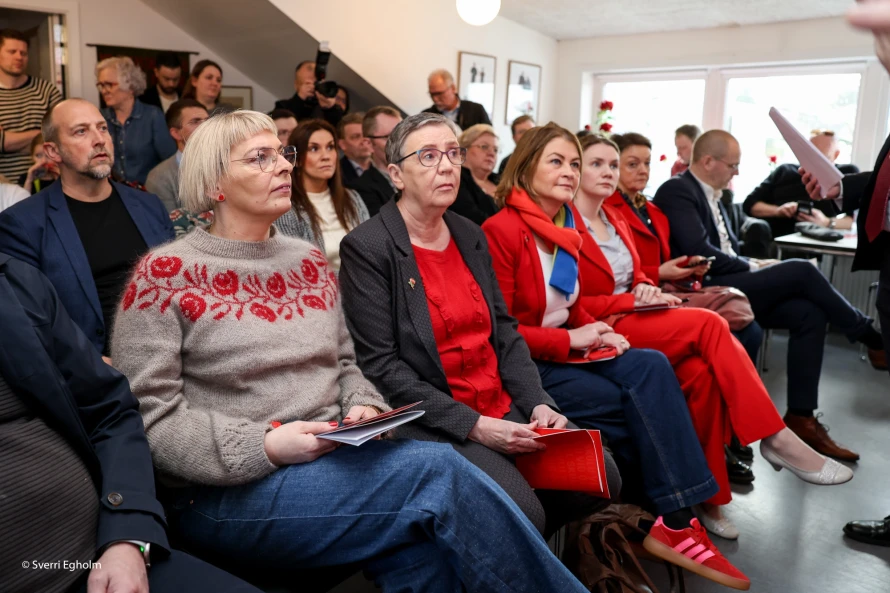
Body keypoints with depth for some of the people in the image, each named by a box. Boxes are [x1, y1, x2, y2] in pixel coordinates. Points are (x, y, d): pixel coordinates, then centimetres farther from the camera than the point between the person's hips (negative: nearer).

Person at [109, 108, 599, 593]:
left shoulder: (309, 260, 13)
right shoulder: (165, 275, -5)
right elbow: (150, 418, -10)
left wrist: (363, 407, -5)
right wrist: (265, 445, -21)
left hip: (332, 461, 5)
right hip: (229, 493, -5)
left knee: (425, 549, -29)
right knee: (437, 469, -26)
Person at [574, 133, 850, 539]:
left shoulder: (615, 221, 18)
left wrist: (647, 289, -2)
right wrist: (631, 301, -16)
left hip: (632, 321, 7)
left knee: (701, 372, -22)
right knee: (708, 324, -24)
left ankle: (708, 496, -12)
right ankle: (775, 436, -16)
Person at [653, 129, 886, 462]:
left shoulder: (711, 195, 21)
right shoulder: (677, 191, -8)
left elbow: (726, 250, 19)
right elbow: (699, 252, -20)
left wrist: (752, 266, -3)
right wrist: (752, 268, -8)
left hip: (728, 284, 9)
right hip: (705, 290, -9)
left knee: (810, 313, -11)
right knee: (802, 271, -17)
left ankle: (801, 418, -8)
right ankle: (871, 339, 5)